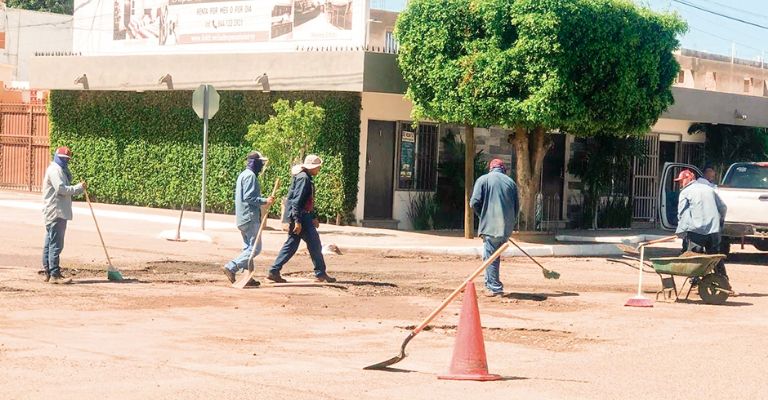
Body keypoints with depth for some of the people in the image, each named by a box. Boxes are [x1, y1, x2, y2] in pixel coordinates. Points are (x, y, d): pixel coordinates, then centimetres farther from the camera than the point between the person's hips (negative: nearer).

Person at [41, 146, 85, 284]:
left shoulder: (62, 170, 22)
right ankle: (54, 275, -13)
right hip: (56, 212, -11)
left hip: (59, 213, 11)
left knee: (49, 243, 12)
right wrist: (78, 187, -15)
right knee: (56, 244, -11)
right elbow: (61, 189, -22)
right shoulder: (55, 170, -10)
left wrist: (80, 189, 3)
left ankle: (48, 272, 17)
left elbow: (67, 190, 19)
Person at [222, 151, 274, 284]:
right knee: (255, 248, -10)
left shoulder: (243, 175, 19)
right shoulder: (250, 176, -12)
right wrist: (265, 201, -17)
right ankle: (231, 267, -16)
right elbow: (249, 197, -20)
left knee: (248, 248, 13)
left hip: (242, 219, 11)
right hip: (250, 218, -11)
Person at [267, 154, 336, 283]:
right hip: (301, 217, -10)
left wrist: (313, 218, 27)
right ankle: (320, 274, 6)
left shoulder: (307, 178, 18)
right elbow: (297, 200, -21)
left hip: (305, 216, 10)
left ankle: (274, 272, 8)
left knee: (291, 244, 9)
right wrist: (297, 221, -24)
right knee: (314, 244, -2)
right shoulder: (303, 178, -14)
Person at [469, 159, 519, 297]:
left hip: (490, 226, -5)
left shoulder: (483, 180, 0)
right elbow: (517, 206, 13)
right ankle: (491, 284, 22)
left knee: (490, 256, -1)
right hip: (506, 228, 5)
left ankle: (495, 288, -4)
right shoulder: (511, 182, 13)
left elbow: (474, 203, -6)